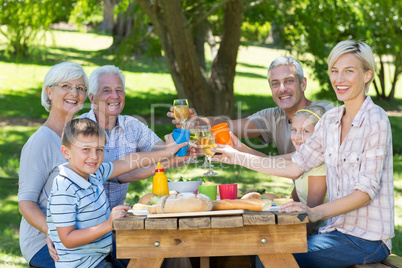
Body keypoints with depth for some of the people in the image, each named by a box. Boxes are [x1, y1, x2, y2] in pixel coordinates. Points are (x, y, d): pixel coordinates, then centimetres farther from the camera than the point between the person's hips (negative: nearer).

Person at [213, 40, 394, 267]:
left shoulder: (375, 121, -14)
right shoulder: (330, 120, 9)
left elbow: (366, 190, -19)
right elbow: (296, 167, 12)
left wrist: (315, 213, -30)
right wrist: (238, 157, 12)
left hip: (367, 240, -7)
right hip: (339, 230, 7)